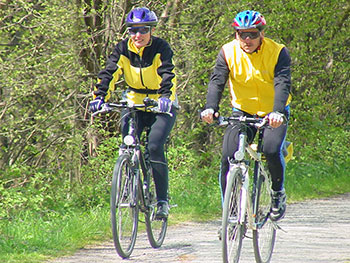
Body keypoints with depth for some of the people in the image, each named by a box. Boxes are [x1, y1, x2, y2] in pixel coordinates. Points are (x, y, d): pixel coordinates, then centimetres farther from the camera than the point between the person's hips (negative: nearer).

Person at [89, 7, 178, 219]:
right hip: (134, 104, 3)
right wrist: (100, 97, -34)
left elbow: (168, 76, -29)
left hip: (160, 106, -3)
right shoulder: (123, 50, -6)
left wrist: (166, 98, -47)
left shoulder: (161, 48, -15)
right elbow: (109, 74, -17)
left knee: (155, 147, -21)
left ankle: (163, 200, -12)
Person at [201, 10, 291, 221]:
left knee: (272, 150, -27)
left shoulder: (278, 52, -15)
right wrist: (210, 108, -38)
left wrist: (277, 112, -45)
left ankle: (278, 193, 2)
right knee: (229, 158, -15)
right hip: (243, 112, 2)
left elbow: (282, 83, -27)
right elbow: (217, 81, -19)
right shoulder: (228, 52, -9)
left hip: (273, 114, -2)